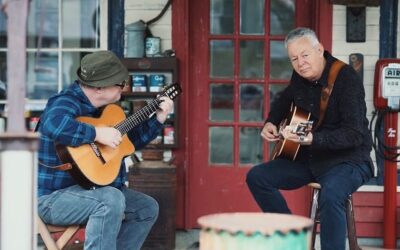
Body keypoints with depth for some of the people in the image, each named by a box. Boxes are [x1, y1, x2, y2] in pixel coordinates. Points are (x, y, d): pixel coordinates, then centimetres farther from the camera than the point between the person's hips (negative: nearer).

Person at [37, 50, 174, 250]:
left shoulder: (104, 108, 12)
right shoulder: (67, 103, -19)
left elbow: (132, 139, 24)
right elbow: (54, 125, -43)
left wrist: (159, 119, 15)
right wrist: (97, 133, -35)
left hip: (95, 190, 10)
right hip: (55, 197, -10)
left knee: (148, 208, 9)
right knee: (112, 200, -34)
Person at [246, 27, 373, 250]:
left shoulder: (346, 78, -19)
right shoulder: (300, 77, 3)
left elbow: (355, 134, -27)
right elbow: (283, 102, 28)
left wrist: (313, 138, -40)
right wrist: (270, 123, 8)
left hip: (348, 159, -8)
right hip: (309, 158, 8)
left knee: (331, 195, -38)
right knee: (256, 177, -1)